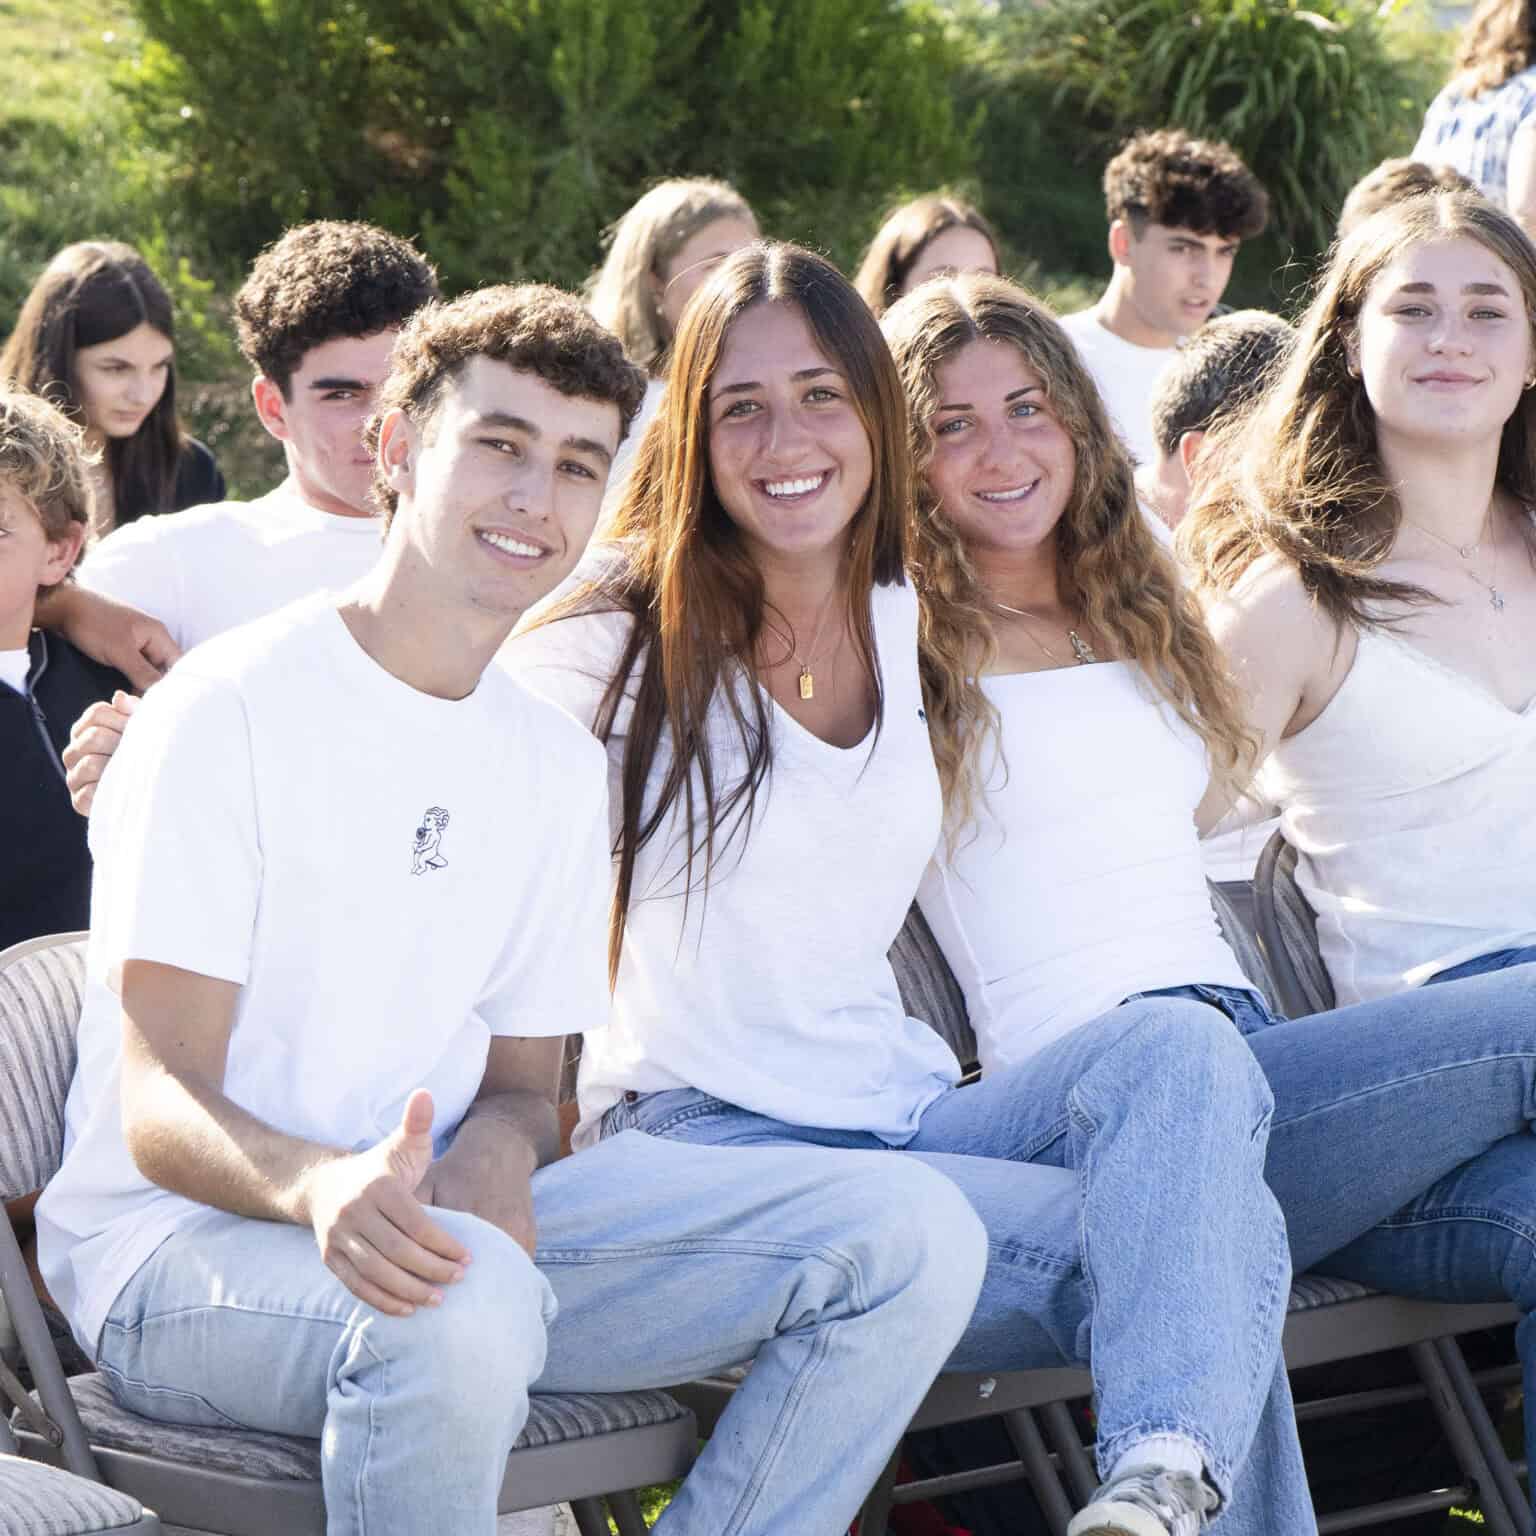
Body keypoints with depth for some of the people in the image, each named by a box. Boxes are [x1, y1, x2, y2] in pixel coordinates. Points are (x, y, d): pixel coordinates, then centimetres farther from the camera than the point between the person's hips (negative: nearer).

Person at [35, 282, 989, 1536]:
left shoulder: (562, 767, 13)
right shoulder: (232, 710, -10)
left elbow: (524, 1082, 15)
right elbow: (161, 1107, -15)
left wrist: (495, 1154, -12)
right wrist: (325, 1186, -38)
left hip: (443, 1211, 7)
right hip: (179, 1244, -6)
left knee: (915, 1238, -9)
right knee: (462, 1300, -41)